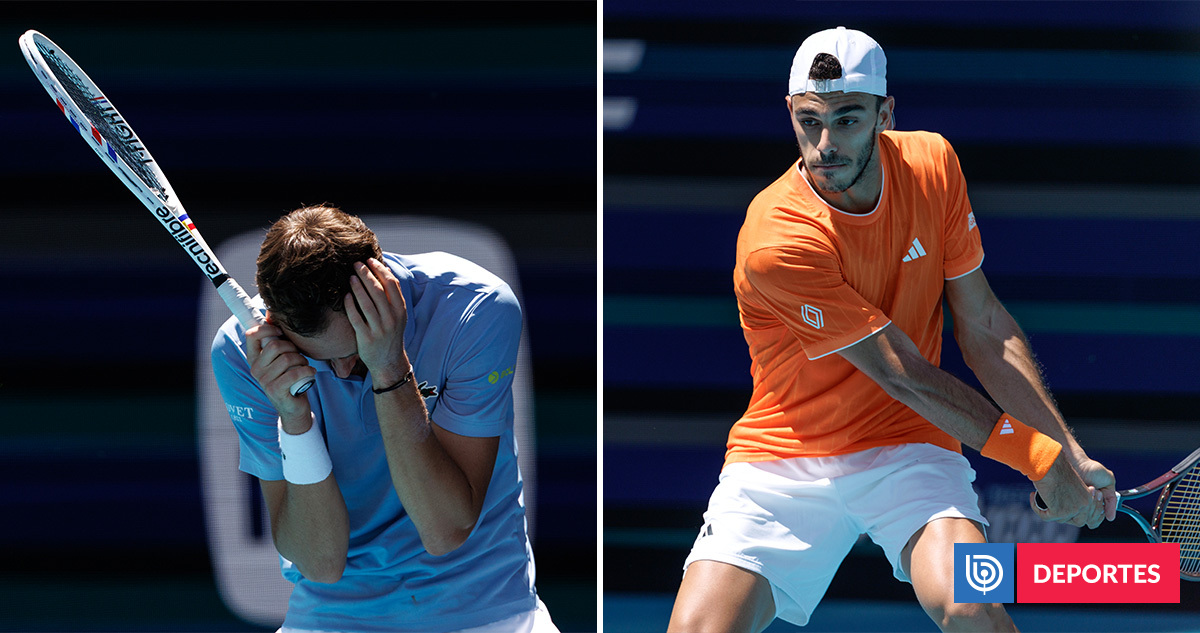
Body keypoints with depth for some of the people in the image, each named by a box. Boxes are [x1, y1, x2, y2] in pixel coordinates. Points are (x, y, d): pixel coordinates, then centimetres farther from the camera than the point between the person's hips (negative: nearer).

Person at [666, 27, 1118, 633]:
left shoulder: (932, 164, -5)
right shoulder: (775, 242, -22)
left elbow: (985, 330, 1)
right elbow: (905, 375, -18)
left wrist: (1070, 453, -8)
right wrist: (1038, 458, -14)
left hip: (907, 452, 2)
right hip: (780, 463, -2)